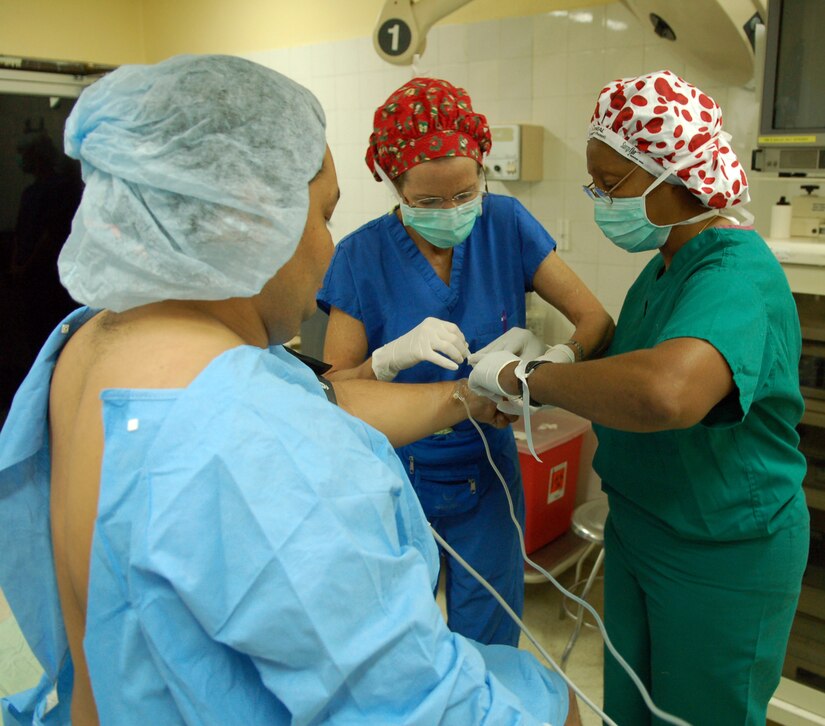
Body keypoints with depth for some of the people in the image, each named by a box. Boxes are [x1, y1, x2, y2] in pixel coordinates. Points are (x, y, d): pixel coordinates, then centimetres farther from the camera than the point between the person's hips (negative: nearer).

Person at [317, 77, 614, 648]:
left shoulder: (506, 226, -7)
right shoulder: (361, 256, -12)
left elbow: (596, 320, -10)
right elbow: (332, 389, -12)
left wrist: (557, 360, -31)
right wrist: (394, 356, -32)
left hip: (487, 473, 2)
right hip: (395, 479, -1)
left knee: (489, 644, 16)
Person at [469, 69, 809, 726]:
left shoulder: (738, 277, -28)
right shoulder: (666, 266, 4)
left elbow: (666, 392, -49)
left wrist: (526, 376, -35)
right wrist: (559, 365, -7)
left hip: (723, 561, -8)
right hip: (638, 532, 8)